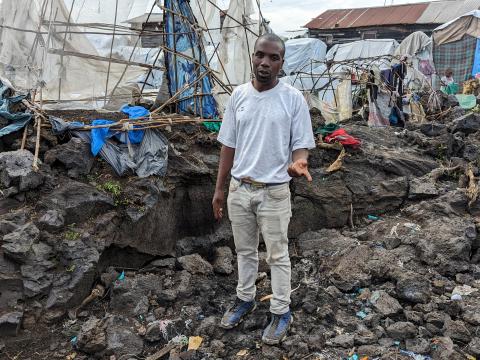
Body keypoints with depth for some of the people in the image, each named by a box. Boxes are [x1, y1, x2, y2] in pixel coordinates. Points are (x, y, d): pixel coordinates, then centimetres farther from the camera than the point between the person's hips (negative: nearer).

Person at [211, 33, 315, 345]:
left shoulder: (294, 99, -10)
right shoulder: (239, 95, 1)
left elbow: (301, 145, -7)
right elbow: (229, 146, 6)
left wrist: (299, 163, -32)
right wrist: (219, 189, 7)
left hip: (274, 191, -4)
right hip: (239, 188, 4)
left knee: (278, 255, 9)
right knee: (245, 250, 19)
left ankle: (281, 312, 26)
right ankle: (245, 300, 39)